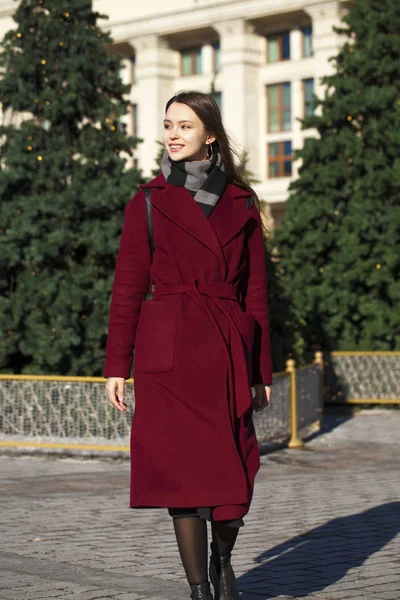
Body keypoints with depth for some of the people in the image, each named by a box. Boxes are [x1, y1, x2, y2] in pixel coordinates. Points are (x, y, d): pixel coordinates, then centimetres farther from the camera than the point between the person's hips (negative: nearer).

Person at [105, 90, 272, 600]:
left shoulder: (241, 204, 9)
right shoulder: (149, 202, 5)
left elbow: (254, 291, 10)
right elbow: (128, 287, 3)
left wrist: (261, 370, 8)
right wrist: (116, 365, -2)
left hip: (228, 352, 2)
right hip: (171, 350, -1)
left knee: (234, 472, -1)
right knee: (185, 468, -3)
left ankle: (222, 559, 30)